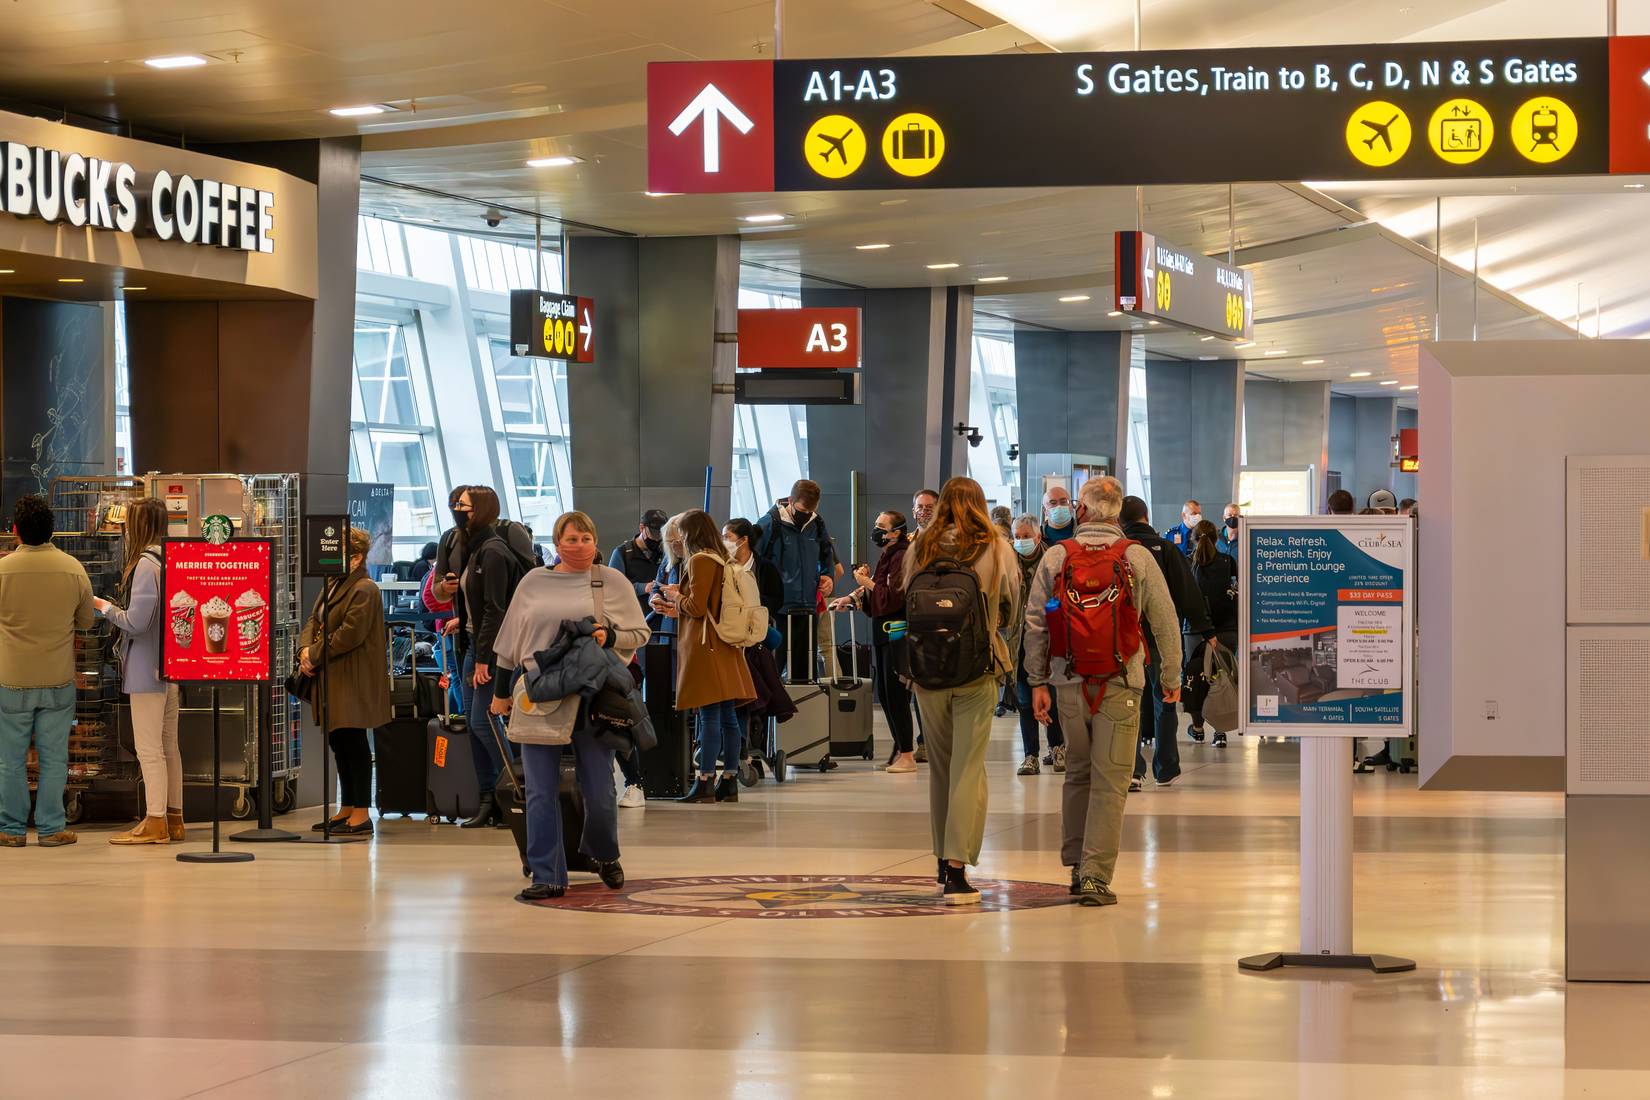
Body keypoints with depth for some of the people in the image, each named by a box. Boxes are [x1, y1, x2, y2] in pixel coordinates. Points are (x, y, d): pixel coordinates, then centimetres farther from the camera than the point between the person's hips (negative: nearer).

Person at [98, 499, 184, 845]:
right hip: (172, 668, 9)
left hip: (147, 669, -9)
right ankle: (173, 819, 19)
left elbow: (136, 622, -20)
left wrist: (106, 608, -4)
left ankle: (155, 823, -2)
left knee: (148, 748, -4)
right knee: (168, 746, 14)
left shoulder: (145, 564, -18)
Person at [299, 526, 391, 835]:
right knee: (339, 741, 13)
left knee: (352, 740, -8)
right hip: (331, 679, 10)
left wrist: (315, 656, -15)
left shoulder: (364, 590, -12)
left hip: (354, 679, -10)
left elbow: (350, 634, -20)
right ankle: (347, 809, 21)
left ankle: (361, 814, -5)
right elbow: (313, 621, 18)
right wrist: (305, 649, -3)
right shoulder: (332, 586, 19)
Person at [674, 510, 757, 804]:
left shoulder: (700, 561, -11)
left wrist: (678, 600, 5)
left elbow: (696, 607, -14)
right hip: (726, 648, 9)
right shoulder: (723, 561, 14)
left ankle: (705, 783, -10)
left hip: (705, 645, -9)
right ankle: (730, 780, 10)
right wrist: (681, 605, 25)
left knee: (709, 716, -9)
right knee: (729, 717, 7)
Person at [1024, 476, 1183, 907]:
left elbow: (1035, 624, 2)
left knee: (1077, 774, 16)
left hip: (1070, 681, 2)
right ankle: (1096, 875, -7)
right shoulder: (1139, 557, -2)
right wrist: (1171, 678, 11)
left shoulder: (1055, 557, 2)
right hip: (1121, 684, -2)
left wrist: (1037, 681, 8)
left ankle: (1076, 865, 22)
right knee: (1110, 781, -1)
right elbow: (1165, 622, 0)